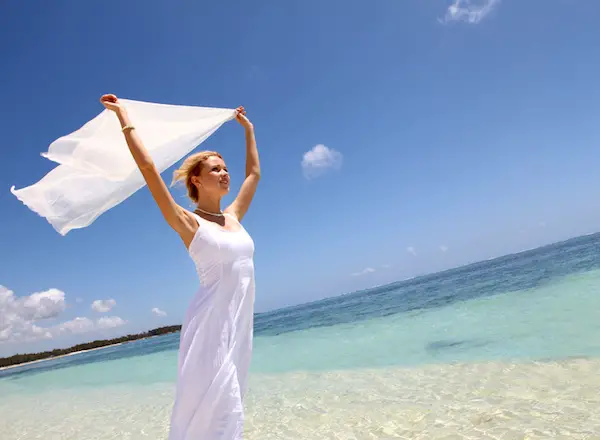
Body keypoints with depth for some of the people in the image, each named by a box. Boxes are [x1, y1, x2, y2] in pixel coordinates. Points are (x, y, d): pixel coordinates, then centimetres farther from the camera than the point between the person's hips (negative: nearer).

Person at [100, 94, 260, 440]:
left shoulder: (233, 217, 11)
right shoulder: (188, 223, -6)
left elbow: (254, 174, 23)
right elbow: (149, 168, -12)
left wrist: (249, 129, 31)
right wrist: (124, 117, -7)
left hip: (241, 322, 7)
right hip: (211, 322, -6)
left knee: (228, 408, 14)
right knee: (218, 410, -5)